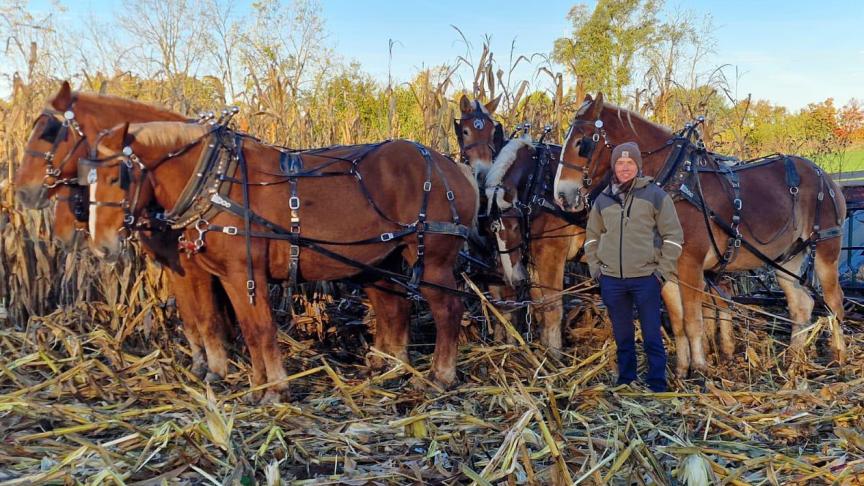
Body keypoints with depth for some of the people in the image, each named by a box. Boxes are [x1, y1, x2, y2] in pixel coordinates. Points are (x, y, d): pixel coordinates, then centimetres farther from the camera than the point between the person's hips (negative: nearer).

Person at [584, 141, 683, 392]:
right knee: (622, 338, 14)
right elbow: (592, 236, 19)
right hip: (611, 280, 3)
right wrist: (595, 267, 8)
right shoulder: (603, 199, 9)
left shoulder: (655, 195, -2)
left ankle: (657, 388, 13)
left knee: (652, 337, 2)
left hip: (646, 279, -3)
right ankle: (625, 384, 25)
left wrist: (664, 270, -6)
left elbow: (673, 235, -1)